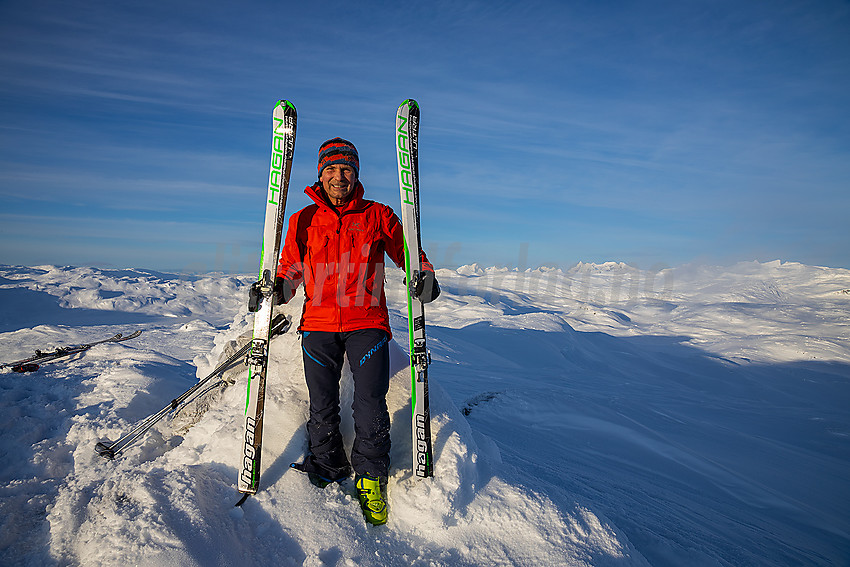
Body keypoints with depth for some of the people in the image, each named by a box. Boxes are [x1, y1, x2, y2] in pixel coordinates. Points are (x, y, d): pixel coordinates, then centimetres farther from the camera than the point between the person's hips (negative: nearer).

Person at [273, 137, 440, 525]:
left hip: (367, 323, -1)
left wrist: (425, 276, -9)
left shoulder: (377, 216, 9)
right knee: (322, 409, 4)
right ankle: (327, 475, 26)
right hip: (318, 324, 2)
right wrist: (277, 288, -7)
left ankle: (371, 481, 14)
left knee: (370, 407, -7)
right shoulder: (302, 221, 14)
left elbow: (407, 252, 11)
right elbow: (291, 269, 13)